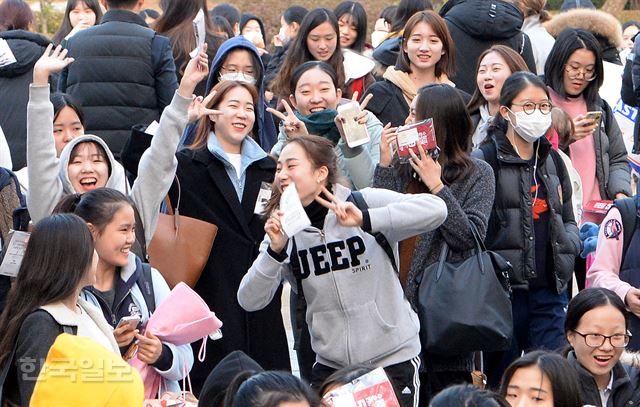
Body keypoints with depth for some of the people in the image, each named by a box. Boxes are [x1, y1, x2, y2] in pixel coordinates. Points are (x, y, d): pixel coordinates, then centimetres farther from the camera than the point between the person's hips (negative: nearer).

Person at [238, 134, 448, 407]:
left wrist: (366, 219, -31)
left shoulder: (365, 202, -8)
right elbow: (250, 301, -3)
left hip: (393, 360, -3)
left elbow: (435, 209, -22)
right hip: (330, 366, 4)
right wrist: (275, 251, -19)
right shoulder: (283, 228, 4)